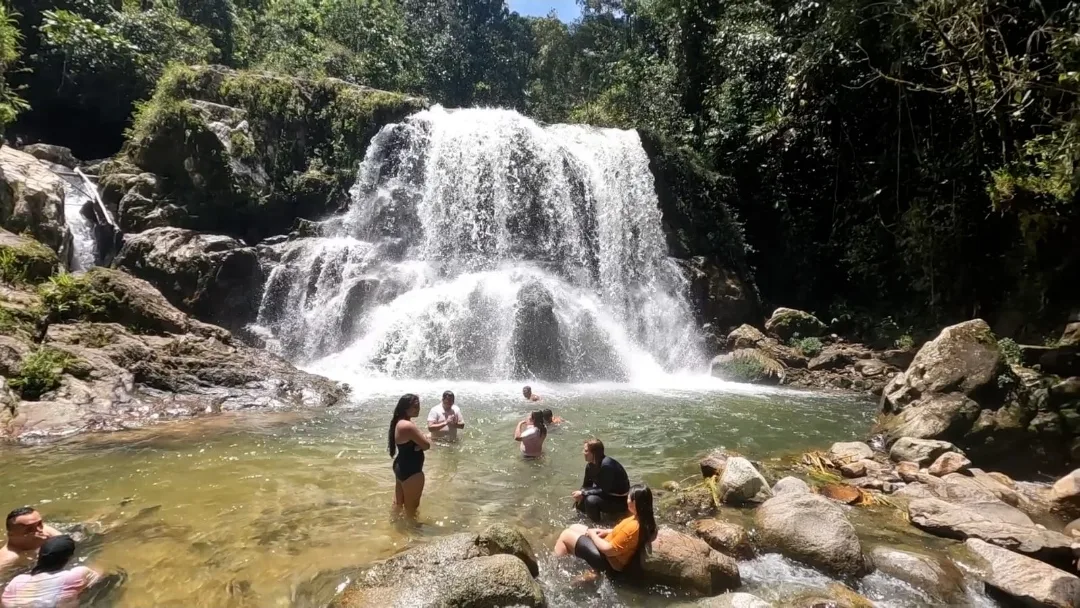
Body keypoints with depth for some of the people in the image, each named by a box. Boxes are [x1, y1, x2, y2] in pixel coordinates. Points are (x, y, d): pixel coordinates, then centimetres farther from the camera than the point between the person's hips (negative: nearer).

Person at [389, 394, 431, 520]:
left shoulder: (400, 422, 4)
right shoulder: (408, 426, -28)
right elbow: (426, 445, -24)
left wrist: (421, 440, -14)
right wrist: (427, 439, -2)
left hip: (401, 467, 10)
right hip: (411, 471, -10)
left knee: (399, 501, 27)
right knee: (412, 505, 9)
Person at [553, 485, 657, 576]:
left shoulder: (633, 527, -35)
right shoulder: (646, 519, -7)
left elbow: (608, 550, -27)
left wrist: (592, 534, -12)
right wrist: (607, 532, 4)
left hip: (609, 563, -9)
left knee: (566, 535, 0)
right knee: (574, 528, 17)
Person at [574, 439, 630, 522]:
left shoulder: (606, 465, -28)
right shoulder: (590, 465, -3)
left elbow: (604, 491, -27)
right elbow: (586, 485, 7)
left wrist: (583, 493, -23)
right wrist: (580, 494, -14)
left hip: (620, 501, -8)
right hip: (608, 495, 8)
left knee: (591, 500, -29)